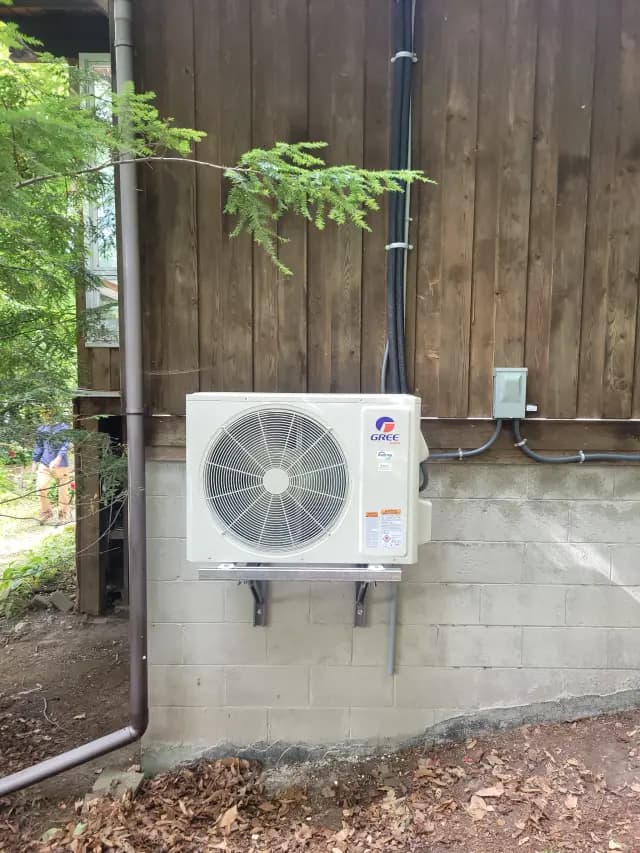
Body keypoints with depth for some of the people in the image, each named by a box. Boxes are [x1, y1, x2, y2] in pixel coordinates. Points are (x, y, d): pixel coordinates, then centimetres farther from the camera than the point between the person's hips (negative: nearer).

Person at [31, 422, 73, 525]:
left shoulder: (64, 428, -6)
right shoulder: (41, 430, 7)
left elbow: (65, 445, -15)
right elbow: (39, 446, 17)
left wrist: (58, 459, -27)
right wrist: (35, 462, 16)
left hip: (61, 465, -3)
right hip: (45, 464, 3)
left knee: (63, 491, 5)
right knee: (40, 488, -5)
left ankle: (64, 515, 23)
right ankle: (46, 512, 16)